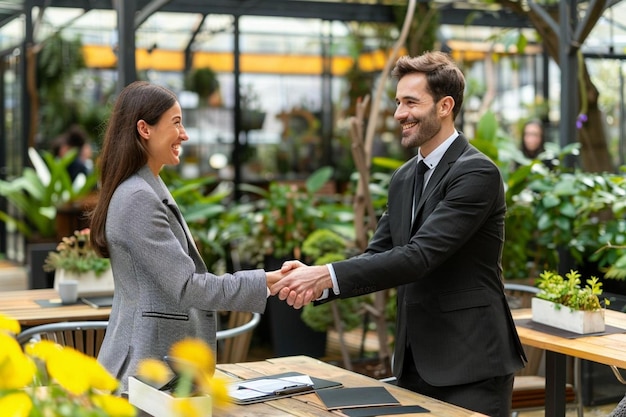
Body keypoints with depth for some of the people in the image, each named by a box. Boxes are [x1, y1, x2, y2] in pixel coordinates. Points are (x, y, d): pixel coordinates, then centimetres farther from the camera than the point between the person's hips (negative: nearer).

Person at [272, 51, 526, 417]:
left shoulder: (477, 173, -15)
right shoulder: (404, 178, 12)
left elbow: (420, 255, -24)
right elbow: (379, 253, 7)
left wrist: (328, 275, -27)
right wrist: (317, 281, -11)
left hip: (470, 363, -7)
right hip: (415, 361, 8)